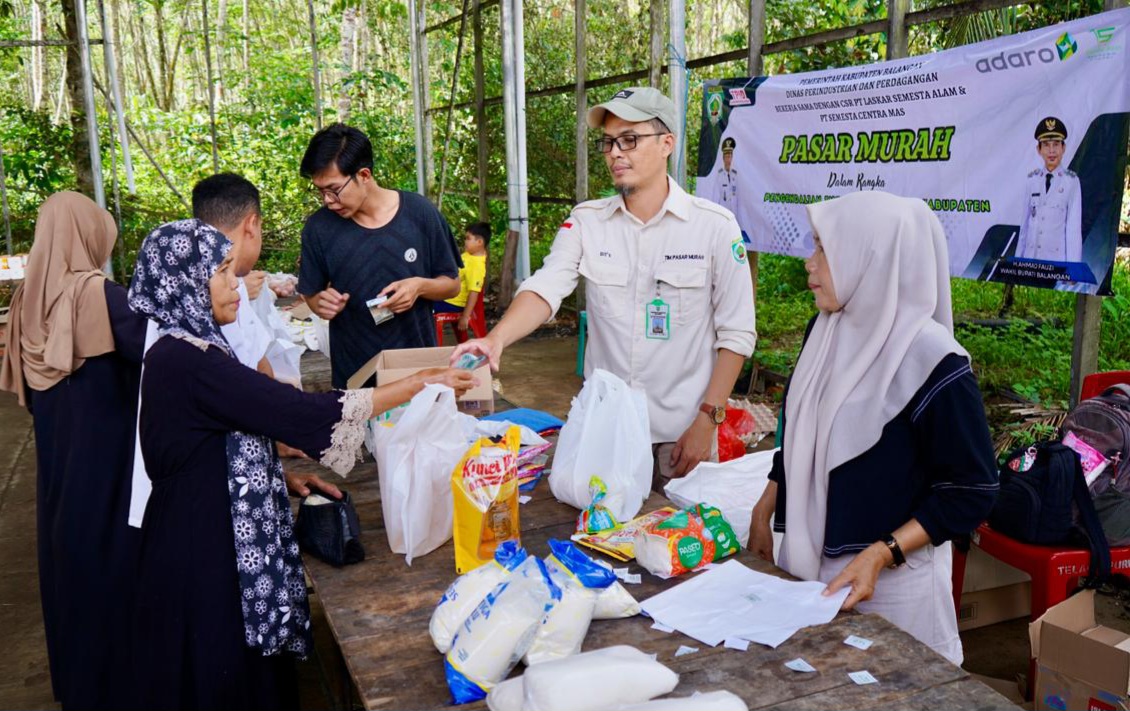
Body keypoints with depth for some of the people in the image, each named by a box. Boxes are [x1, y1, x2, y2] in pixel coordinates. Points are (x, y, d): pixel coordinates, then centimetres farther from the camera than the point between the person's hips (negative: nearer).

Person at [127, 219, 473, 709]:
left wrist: (280, 474, 9)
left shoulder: (185, 351, 8)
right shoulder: (188, 361, -23)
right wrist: (419, 387, -19)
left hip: (209, 533, 9)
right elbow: (306, 412, -26)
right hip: (204, 548, -9)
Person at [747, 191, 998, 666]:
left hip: (889, 580, -6)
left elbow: (972, 491, -14)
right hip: (803, 560, 6)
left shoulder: (931, 361, -19)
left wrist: (879, 556, -21)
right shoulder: (825, 332, 1)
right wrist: (763, 513, 10)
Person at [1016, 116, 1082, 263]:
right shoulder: (1032, 180, 7)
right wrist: (1018, 257, 10)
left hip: (1058, 257, -3)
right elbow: (1025, 221, 10)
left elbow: (1074, 225, -5)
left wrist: (1072, 265, -9)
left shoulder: (1071, 181, -3)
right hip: (1031, 256, 3)